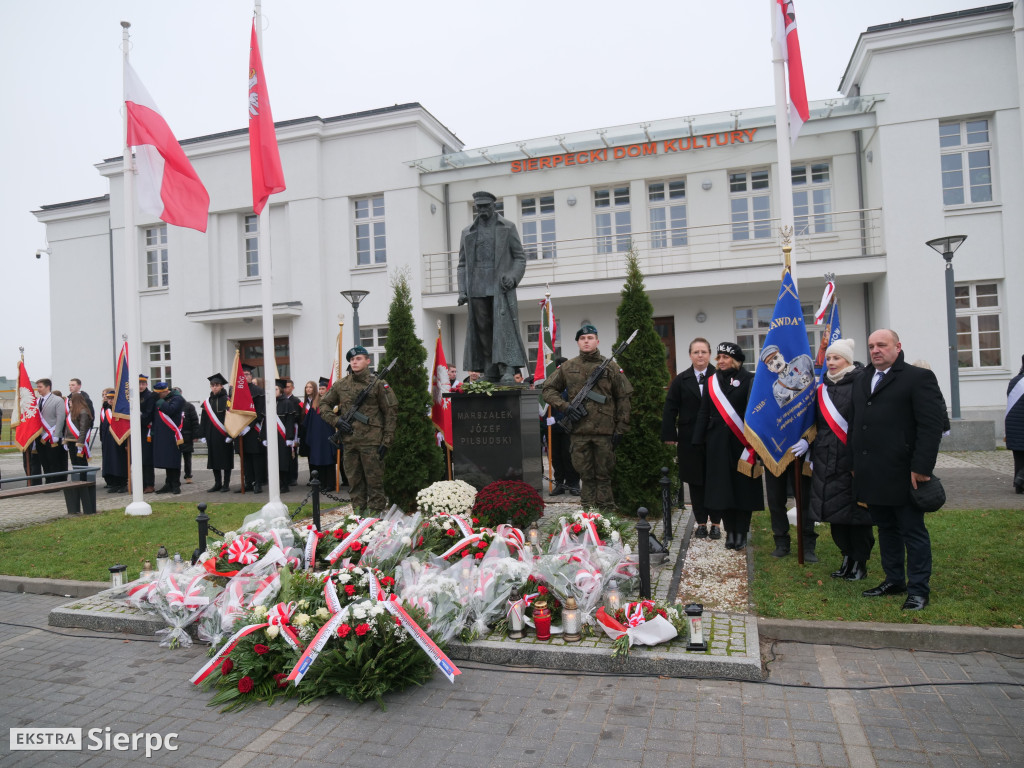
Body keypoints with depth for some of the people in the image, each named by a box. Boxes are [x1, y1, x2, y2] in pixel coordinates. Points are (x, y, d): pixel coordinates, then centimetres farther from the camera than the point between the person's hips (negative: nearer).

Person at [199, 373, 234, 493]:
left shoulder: (226, 400, -5)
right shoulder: (207, 402, 11)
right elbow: (203, 419, 13)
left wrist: (230, 434, -16)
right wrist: (203, 435, 7)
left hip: (224, 435, -5)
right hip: (212, 435, 6)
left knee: (225, 459, 0)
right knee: (214, 459, 9)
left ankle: (226, 484, 8)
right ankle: (217, 483, 18)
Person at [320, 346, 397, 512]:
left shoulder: (378, 384, 0)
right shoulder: (340, 385, 11)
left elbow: (391, 413, -1)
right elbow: (323, 405, 20)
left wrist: (386, 441, -6)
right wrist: (336, 420, 1)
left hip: (371, 441, -4)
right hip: (349, 442, 4)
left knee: (374, 481, -1)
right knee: (354, 481, 10)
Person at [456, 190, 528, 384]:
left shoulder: (507, 227, 10)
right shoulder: (468, 232, 17)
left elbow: (520, 257, 7)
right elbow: (462, 264, 16)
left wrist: (513, 277, -11)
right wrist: (462, 290, 4)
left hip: (500, 286, -3)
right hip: (477, 289, 3)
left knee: (504, 325, -13)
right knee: (482, 329, 1)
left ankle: (509, 370, -17)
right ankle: (490, 371, 5)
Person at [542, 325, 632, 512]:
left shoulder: (611, 368, 4)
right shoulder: (567, 367, 8)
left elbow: (623, 398, 4)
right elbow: (548, 389, 12)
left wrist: (620, 429, -1)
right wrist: (565, 407, -4)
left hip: (605, 431, -1)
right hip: (578, 431, 2)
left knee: (604, 475, 5)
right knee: (586, 475, 9)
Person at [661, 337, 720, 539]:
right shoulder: (681, 380, 5)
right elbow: (670, 409, 3)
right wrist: (669, 435, -4)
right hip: (690, 439, 2)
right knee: (695, 481, 7)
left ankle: (716, 522, 18)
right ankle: (701, 522, 18)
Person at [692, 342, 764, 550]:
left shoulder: (748, 380, -3)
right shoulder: (712, 382, 9)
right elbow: (703, 413, 9)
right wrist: (698, 441, 4)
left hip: (741, 442, -3)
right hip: (717, 443, 4)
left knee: (742, 486, 3)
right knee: (722, 486, 6)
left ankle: (741, 532, 12)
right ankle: (730, 531, 16)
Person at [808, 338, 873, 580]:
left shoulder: (859, 383, -7)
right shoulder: (823, 387, 12)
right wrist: (813, 457, 13)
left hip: (852, 457, -6)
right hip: (826, 458, 6)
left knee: (855, 508, 1)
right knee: (833, 509, 9)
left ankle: (860, 563, 13)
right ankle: (847, 557, 23)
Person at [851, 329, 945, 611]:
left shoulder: (919, 377, -5)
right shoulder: (862, 382, 17)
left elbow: (931, 425, -12)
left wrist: (921, 467, -18)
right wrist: (856, 464, 13)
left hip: (902, 474, -7)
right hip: (872, 475, 7)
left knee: (913, 532, 3)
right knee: (886, 529, 15)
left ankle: (918, 590, 12)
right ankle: (894, 580, 26)